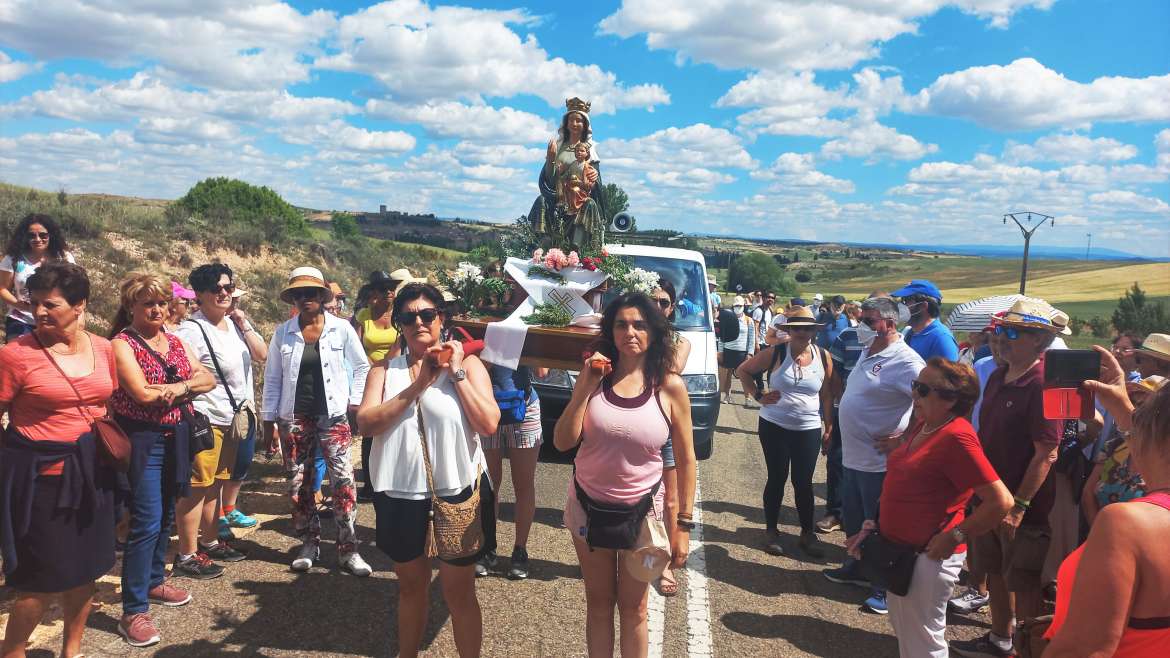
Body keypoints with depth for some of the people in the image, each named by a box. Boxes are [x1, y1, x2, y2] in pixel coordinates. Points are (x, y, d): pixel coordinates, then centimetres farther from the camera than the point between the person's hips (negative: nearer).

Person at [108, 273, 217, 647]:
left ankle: (154, 582, 34)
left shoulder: (174, 341, 11)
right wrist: (187, 384, -9)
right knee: (147, 521, -10)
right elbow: (143, 393, -21)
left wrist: (177, 388, -15)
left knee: (166, 515, 16)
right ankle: (133, 611, -4)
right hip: (142, 438, -7)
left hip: (175, 436, 7)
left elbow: (207, 379, 3)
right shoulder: (122, 343, -9)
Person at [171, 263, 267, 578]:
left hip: (231, 419, 8)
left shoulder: (234, 324, 10)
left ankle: (210, 541, 31)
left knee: (215, 483, 18)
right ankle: (186, 556, 5)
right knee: (197, 486, -3)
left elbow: (261, 354, 6)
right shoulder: (192, 331, -16)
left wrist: (244, 324, -1)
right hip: (205, 420, -8)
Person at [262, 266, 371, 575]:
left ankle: (348, 550, 4)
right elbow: (272, 378, 8)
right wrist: (268, 418, 6)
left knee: (343, 480, -5)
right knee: (299, 483, 8)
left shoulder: (341, 328, -2)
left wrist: (355, 401, 0)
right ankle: (309, 544, 24)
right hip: (296, 418, 2)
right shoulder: (283, 333, 3)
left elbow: (362, 367, 7)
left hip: (333, 415, -2)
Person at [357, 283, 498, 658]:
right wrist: (417, 385, -18)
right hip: (400, 495, 3)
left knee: (458, 592, 9)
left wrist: (457, 373, -16)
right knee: (410, 586, 21)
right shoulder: (385, 369, 3)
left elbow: (489, 424, -15)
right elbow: (366, 423, -13)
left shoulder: (467, 364, -3)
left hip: (457, 493, -2)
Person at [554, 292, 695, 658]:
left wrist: (684, 524, -4)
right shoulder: (595, 375, -5)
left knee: (633, 608, 14)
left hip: (641, 510, -2)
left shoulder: (669, 387, -11)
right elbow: (563, 443, -9)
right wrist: (584, 387, -18)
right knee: (599, 603, 18)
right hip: (588, 506, 2)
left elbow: (685, 460, -4)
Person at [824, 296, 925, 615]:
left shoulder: (905, 361, -20)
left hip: (879, 461, -9)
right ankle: (855, 568, 41)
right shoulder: (868, 352, 9)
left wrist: (902, 439, -21)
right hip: (853, 455, 9)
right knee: (853, 519, 22)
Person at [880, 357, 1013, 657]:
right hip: (900, 548, 9)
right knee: (903, 631, 25)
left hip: (928, 557, -9)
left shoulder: (957, 437, -24)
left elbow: (1001, 501, -28)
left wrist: (955, 536, -22)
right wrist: (876, 521, 16)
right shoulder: (922, 425, 4)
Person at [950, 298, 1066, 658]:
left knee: (1025, 585, 5)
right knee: (995, 573, 20)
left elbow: (1046, 453, -22)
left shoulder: (1043, 384, -20)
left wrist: (1019, 505, -21)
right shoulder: (998, 377, 7)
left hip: (1025, 506, -8)